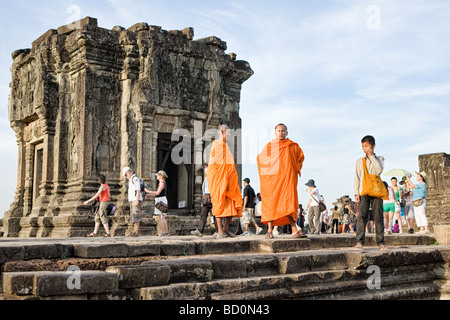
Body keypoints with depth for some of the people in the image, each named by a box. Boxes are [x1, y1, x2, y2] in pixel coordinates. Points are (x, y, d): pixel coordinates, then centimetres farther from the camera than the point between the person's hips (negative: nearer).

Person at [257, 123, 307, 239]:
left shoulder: (293, 146, 9)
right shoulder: (269, 146, 8)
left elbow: (301, 157, 25)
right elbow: (260, 158, 20)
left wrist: (296, 169, 14)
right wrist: (267, 171, 10)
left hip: (288, 177, 0)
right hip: (273, 178, 0)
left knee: (289, 202, -9)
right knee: (271, 202, -4)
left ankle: (294, 230, -13)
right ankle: (270, 230, 1)